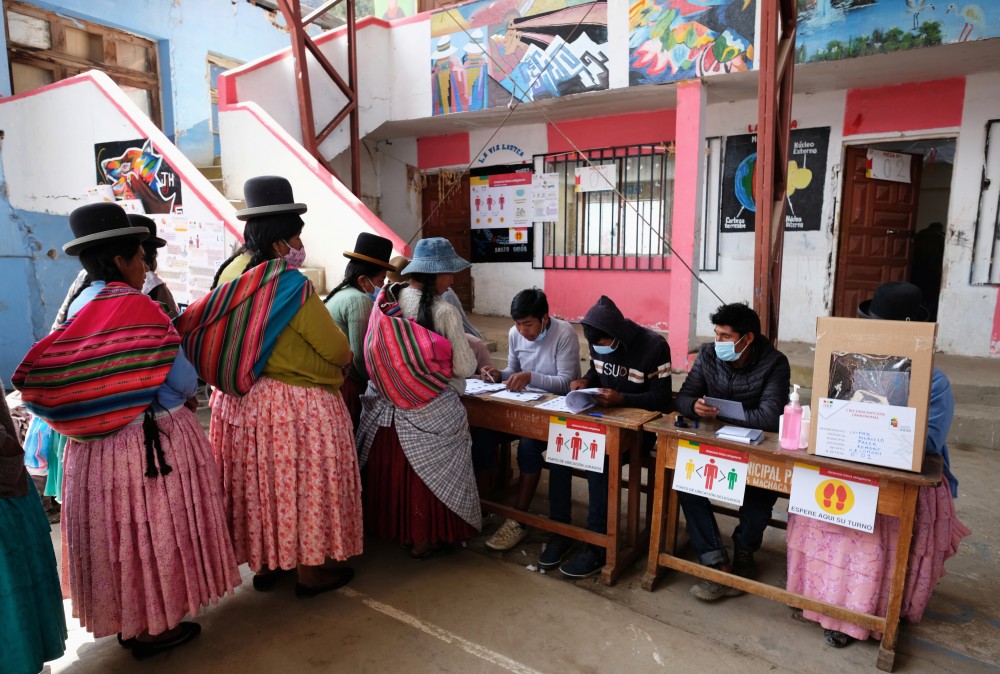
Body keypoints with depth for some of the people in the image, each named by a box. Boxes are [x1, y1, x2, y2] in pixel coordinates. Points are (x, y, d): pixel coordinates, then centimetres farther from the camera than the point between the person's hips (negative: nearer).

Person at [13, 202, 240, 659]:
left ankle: (127, 620, 38)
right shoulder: (138, 309, -17)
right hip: (153, 443, -7)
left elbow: (68, 379, 11)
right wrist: (182, 398, 5)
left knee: (115, 529, 19)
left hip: (95, 446, 7)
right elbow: (182, 382, -16)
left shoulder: (79, 309, 5)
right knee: (154, 530, 8)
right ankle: (155, 627, 23)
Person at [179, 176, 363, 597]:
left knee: (257, 480, 19)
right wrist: (344, 359, 8)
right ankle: (310, 572, 24)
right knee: (301, 482, 8)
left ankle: (264, 565, 36)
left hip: (238, 401, 7)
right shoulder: (291, 284, -20)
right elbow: (336, 348, -14)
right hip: (295, 404, -7)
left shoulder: (231, 273, 0)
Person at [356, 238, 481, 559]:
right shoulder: (444, 312, -18)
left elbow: (371, 352, 4)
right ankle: (425, 539, 25)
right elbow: (464, 367, -15)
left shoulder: (385, 303, -3)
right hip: (431, 410, -5)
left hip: (387, 406, 5)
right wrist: (466, 345, 5)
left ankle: (394, 528, 38)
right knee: (429, 473, 11)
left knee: (394, 468, 20)